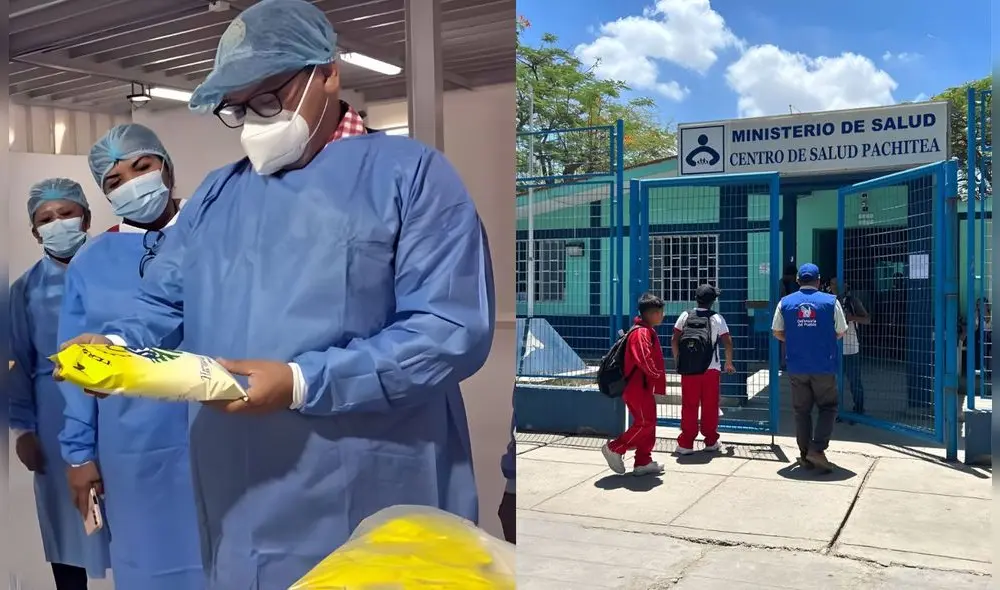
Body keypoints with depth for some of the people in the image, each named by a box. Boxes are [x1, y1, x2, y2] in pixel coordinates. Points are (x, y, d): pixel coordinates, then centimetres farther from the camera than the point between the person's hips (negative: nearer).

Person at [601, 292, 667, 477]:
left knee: (648, 423, 12)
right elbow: (645, 360, -26)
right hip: (637, 387, -10)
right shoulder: (641, 333, -18)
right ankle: (614, 448, 1)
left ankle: (643, 462, 17)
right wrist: (657, 375, -10)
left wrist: (656, 383, 14)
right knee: (645, 423, -8)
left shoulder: (647, 331, 16)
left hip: (643, 387, 11)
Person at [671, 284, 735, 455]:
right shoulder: (717, 318, -1)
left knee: (689, 407, 4)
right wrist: (729, 363, 12)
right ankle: (711, 441, 16)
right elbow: (728, 342, -1)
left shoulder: (685, 316, 3)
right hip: (711, 369, -1)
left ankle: (686, 443, 4)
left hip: (689, 369, 1)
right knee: (710, 407, 9)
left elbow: (674, 340, 2)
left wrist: (677, 360, 13)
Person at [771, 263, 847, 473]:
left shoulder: (785, 302, 1)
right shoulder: (831, 301, -5)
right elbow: (841, 332, 1)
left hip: (797, 367, 2)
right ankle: (817, 449, -4)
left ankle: (805, 454, 13)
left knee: (801, 410, 11)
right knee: (828, 407, 10)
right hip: (824, 367, -2)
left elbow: (777, 332, 5)